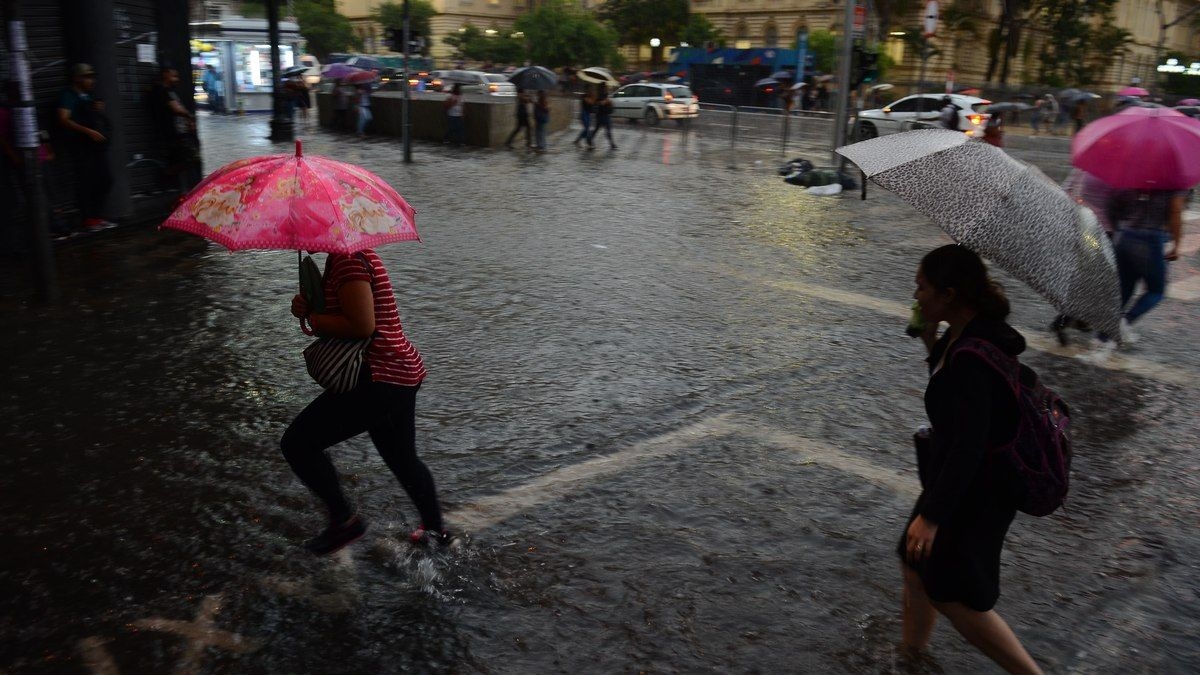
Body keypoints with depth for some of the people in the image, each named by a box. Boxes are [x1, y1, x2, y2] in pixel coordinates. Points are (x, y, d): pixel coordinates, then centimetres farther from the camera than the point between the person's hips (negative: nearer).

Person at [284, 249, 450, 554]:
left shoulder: (348, 261, -17)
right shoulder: (356, 255, 15)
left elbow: (362, 326, -24)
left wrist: (311, 318, -12)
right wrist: (309, 307, 2)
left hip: (378, 379, -11)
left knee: (297, 443, -7)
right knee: (403, 458, 26)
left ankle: (344, 519, 2)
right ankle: (435, 528, 41)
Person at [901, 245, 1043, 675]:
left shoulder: (973, 355, -29)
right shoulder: (966, 335, -1)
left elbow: (968, 446, -30)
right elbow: (948, 388, 16)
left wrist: (933, 515, -27)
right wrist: (931, 341, 1)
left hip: (975, 491, -10)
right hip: (965, 478, 10)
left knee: (951, 594, 4)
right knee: (915, 564, 22)